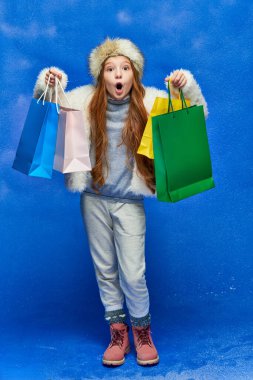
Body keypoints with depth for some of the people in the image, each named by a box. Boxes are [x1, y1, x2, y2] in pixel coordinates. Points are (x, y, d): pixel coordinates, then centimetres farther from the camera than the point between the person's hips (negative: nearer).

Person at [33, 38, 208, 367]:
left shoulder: (151, 101, -5)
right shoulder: (86, 100, -1)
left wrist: (186, 86, -20)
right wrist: (48, 84, -10)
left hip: (129, 202, -2)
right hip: (94, 198, 2)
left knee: (133, 274, -1)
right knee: (105, 270, 12)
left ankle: (142, 331, 26)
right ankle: (117, 333, 30)